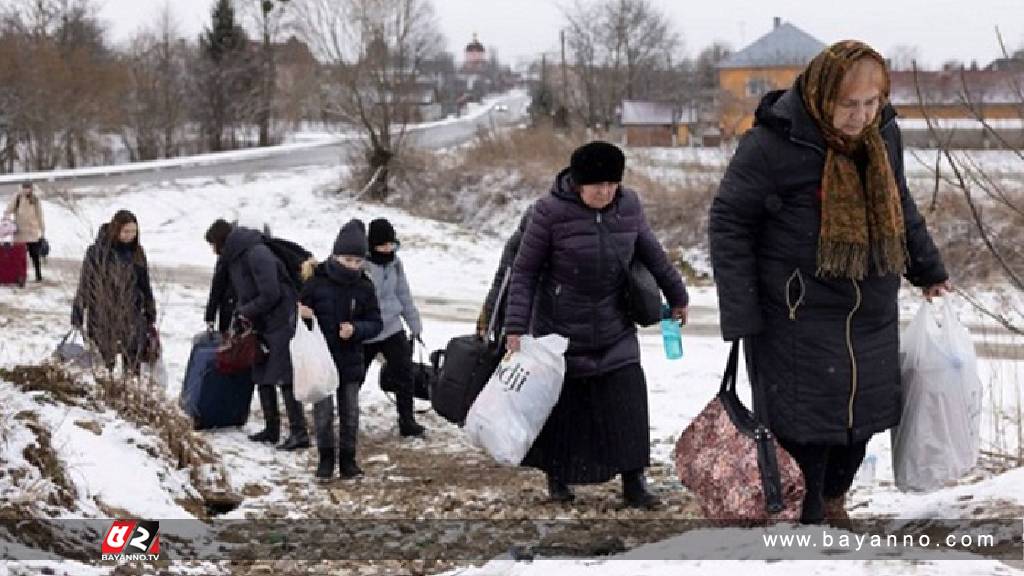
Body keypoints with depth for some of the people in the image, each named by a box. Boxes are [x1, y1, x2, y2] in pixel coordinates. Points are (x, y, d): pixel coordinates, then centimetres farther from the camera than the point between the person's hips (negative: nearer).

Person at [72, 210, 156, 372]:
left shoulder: (137, 252, 5)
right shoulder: (97, 252, -8)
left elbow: (145, 286, 13)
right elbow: (84, 286, -5)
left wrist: (150, 316, 15)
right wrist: (77, 318, -6)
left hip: (132, 321, 3)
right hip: (102, 320, -3)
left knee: (133, 369, 3)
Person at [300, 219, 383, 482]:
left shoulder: (364, 287, -2)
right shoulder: (316, 282, -8)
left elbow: (375, 323, 2)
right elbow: (300, 308, 4)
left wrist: (356, 329, -17)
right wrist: (301, 314, -20)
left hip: (351, 361, 2)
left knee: (350, 413, 8)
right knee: (323, 412, 0)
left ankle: (348, 459, 21)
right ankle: (326, 458, 16)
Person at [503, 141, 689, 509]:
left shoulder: (628, 205, -2)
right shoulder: (551, 211, -15)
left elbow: (651, 253, 15)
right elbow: (525, 270, -10)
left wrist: (677, 296, 24)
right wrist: (516, 327, -14)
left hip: (614, 327, 3)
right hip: (560, 327, -3)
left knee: (628, 397, -6)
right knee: (560, 402, 5)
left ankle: (633, 481, -1)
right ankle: (557, 477, 25)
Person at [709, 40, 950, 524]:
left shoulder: (883, 134, 3)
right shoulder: (773, 141, -18)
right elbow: (729, 222, -13)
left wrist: (929, 271, 28)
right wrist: (740, 317, -16)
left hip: (871, 319, 7)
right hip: (798, 322, -6)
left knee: (861, 424, 15)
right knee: (803, 431, -3)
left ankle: (832, 502, 38)